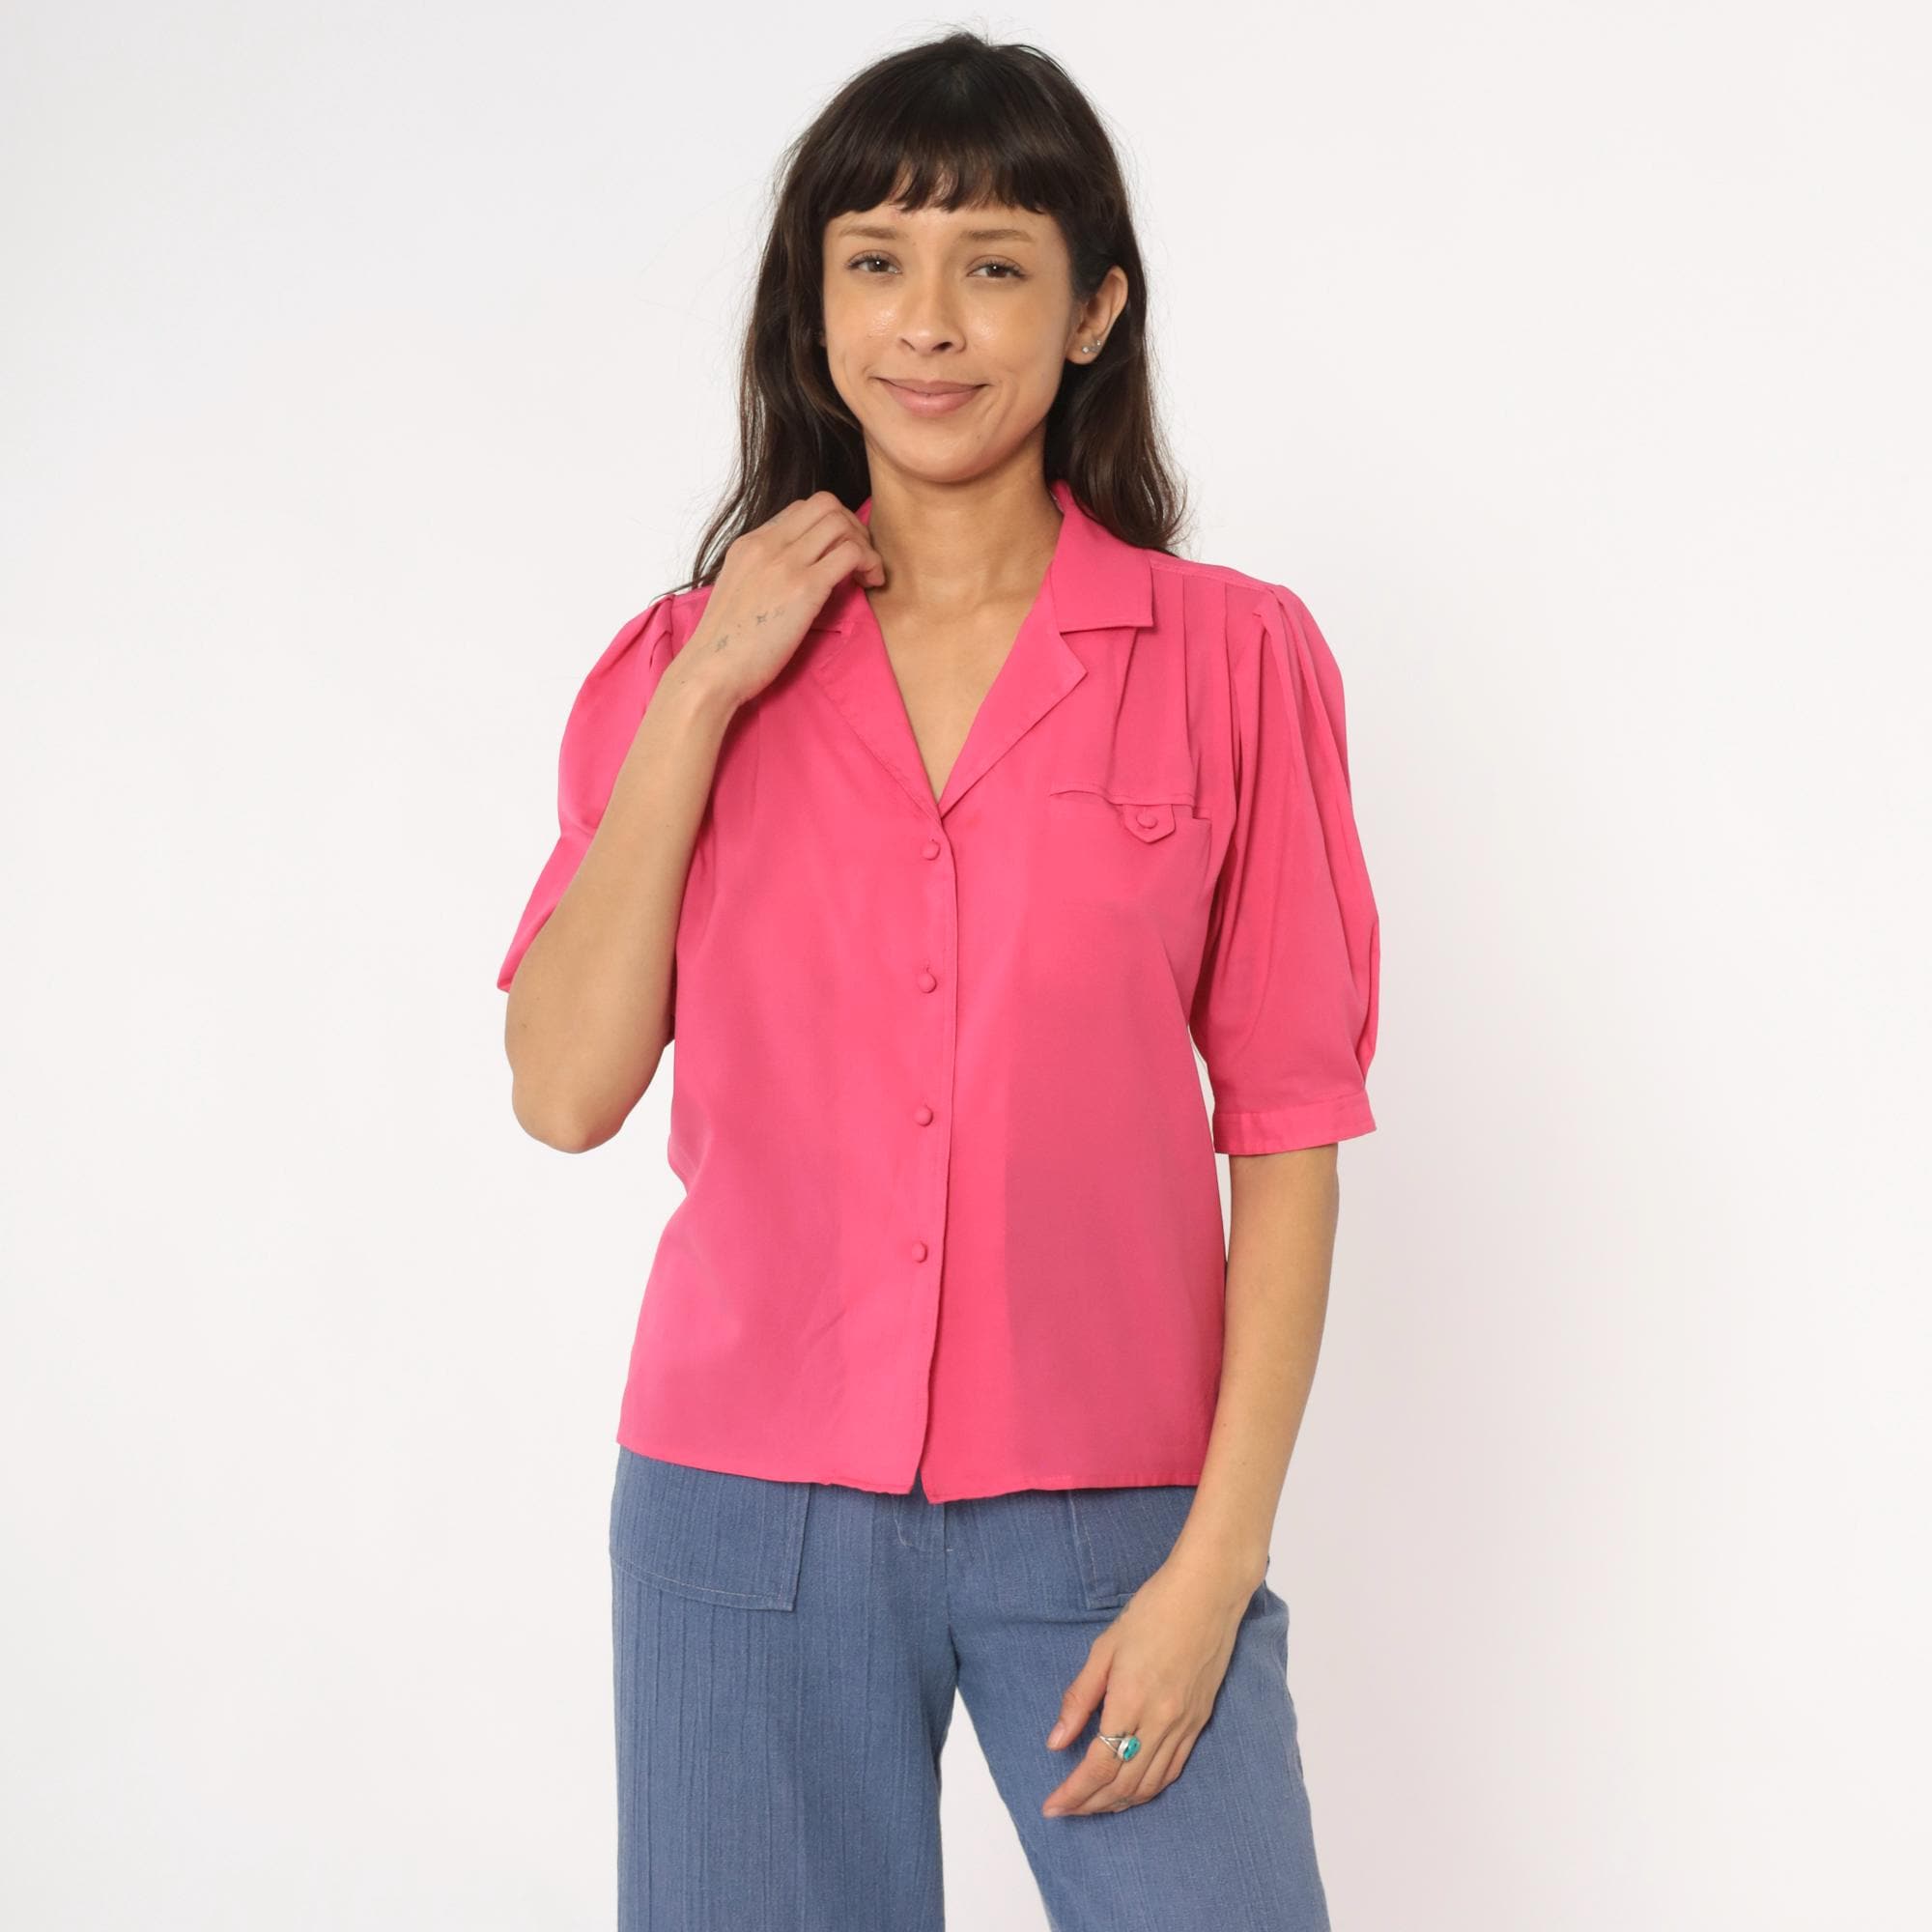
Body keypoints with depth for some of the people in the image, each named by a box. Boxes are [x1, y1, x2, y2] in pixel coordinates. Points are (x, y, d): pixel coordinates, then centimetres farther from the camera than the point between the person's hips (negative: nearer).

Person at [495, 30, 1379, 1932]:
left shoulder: (1233, 658, -1)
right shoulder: (681, 665, 5)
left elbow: (1287, 1129, -2)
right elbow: (564, 1090, -4)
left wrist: (1218, 1557, -8)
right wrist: (702, 698, -8)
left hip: (1106, 1515, -1)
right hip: (748, 1505, 2)